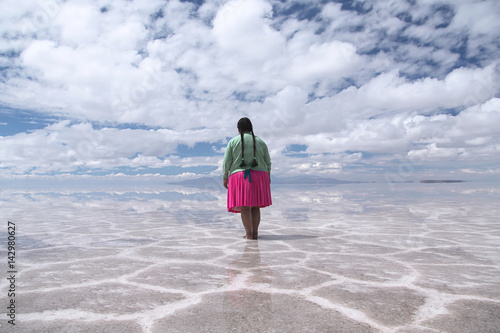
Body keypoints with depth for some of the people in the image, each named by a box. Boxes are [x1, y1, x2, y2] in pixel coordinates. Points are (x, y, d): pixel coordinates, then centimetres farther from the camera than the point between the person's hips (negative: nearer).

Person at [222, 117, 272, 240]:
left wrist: (225, 178, 7)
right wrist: (268, 177, 22)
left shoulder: (233, 142, 3)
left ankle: (249, 234, -3)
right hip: (259, 176, 3)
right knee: (255, 206, 9)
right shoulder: (260, 142, 11)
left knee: (245, 207, -2)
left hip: (240, 176, -2)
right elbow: (268, 162, 12)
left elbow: (226, 162, -1)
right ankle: (255, 233, 10)